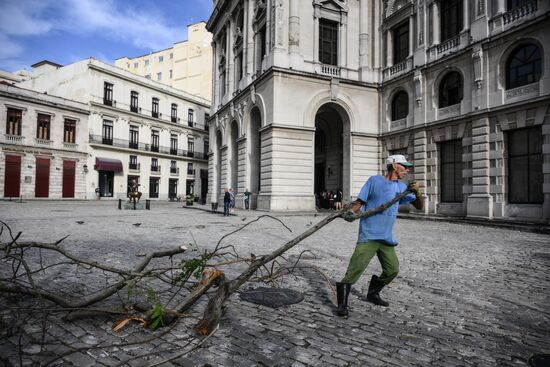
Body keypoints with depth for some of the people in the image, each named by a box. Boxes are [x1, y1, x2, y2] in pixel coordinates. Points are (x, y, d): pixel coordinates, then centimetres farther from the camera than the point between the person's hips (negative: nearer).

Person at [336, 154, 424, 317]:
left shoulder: (402, 187, 13)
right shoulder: (374, 180, -3)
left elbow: (419, 206, 12)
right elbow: (360, 201, -3)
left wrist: (417, 192, -7)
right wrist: (350, 212, -22)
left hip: (386, 238, 7)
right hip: (368, 235, -7)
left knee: (392, 269, 12)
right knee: (356, 268, -16)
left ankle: (373, 293, 34)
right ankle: (342, 303, -6)